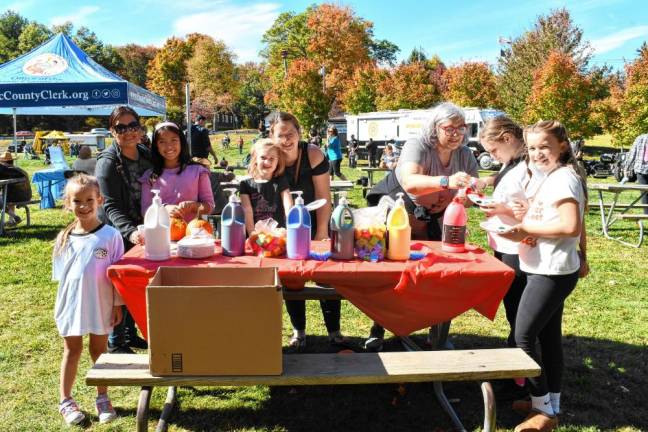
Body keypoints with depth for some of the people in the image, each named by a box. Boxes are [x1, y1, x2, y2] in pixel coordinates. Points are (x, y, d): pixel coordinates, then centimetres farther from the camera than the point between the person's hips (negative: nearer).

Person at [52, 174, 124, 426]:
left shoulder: (110, 235, -10)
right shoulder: (64, 238, -2)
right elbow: (60, 274, 6)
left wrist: (117, 305, -5)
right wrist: (62, 303, 5)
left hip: (100, 305, -2)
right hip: (71, 304, 2)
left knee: (99, 349, 12)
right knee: (72, 350, 14)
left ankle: (103, 399, 27)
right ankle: (65, 401, 27)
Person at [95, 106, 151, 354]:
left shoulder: (147, 155, 2)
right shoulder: (108, 162, -17)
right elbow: (111, 206, -24)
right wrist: (130, 232, -39)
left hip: (140, 231, 6)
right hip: (116, 233, -6)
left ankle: (130, 333, 31)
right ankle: (115, 342, 18)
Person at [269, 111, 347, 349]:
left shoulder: (313, 154, -19)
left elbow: (323, 196, -14)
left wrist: (321, 232, -13)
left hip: (314, 223, -1)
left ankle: (334, 331, 11)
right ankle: (298, 331, 19)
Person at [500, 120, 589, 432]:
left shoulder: (563, 178, -18)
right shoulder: (551, 178, 13)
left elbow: (570, 226, -27)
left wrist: (527, 225, -19)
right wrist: (527, 214, 5)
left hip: (552, 273, -10)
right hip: (548, 270, 10)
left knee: (524, 336, -5)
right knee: (548, 335, 16)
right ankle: (551, 404, 28)